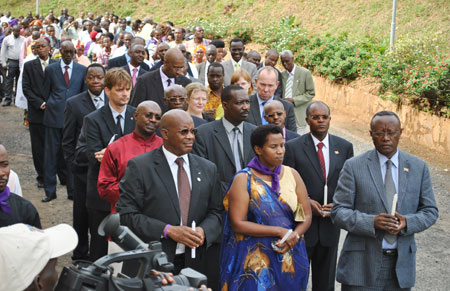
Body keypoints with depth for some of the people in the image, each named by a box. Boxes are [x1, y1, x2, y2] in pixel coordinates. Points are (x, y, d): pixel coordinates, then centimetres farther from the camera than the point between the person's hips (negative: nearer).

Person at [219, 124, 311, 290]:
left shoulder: (292, 175, 4)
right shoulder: (243, 180, -7)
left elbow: (306, 216, 5)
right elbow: (237, 224, -14)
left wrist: (294, 236, -15)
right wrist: (279, 231, -17)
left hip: (291, 258, 4)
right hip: (255, 260, -3)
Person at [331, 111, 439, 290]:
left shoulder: (418, 167, 6)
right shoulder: (354, 166, -3)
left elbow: (430, 211, 8)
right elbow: (338, 212, -6)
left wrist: (407, 222, -13)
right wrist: (372, 222, -22)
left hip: (401, 263, 3)